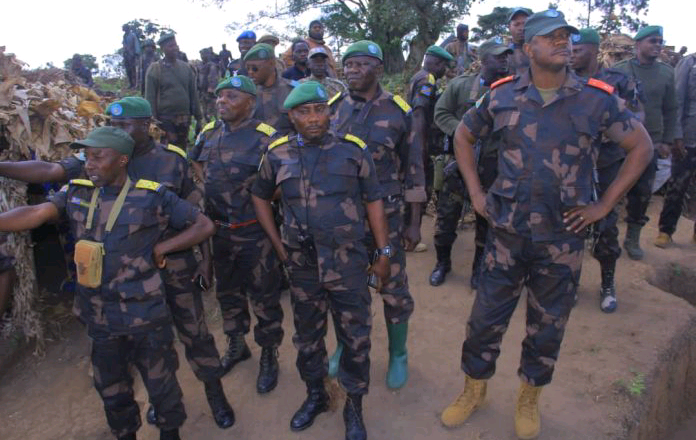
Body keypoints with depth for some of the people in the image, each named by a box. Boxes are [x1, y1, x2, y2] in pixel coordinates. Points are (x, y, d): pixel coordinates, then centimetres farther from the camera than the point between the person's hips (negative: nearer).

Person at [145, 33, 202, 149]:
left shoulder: (186, 67, 8)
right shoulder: (154, 69, -2)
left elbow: (193, 94, 10)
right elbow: (150, 98, -4)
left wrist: (198, 118, 7)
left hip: (184, 119, 4)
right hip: (165, 120, -4)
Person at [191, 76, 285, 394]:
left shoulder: (265, 138, -13)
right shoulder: (208, 135, 6)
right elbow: (197, 171, 21)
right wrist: (204, 199, 9)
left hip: (255, 234, -6)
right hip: (218, 231, 6)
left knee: (264, 298, 8)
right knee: (227, 293, 22)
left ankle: (269, 356, 27)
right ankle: (236, 344, 44)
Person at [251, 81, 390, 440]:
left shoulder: (353, 149, -6)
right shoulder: (278, 154, 0)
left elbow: (373, 201, -1)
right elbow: (260, 197, 14)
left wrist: (383, 252, -1)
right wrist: (278, 244, 6)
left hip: (348, 263, -2)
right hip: (302, 265, 2)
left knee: (355, 337, 9)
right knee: (307, 336, 18)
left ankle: (354, 405, 31)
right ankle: (315, 394, 42)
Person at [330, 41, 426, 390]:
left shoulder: (399, 111, -4)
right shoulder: (333, 108, 4)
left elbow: (414, 170, -1)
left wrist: (414, 222, -3)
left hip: (386, 214, -2)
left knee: (393, 288, 7)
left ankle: (398, 355, 29)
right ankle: (346, 345, 38)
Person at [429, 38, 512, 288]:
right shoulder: (460, 85, -2)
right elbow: (441, 114, 0)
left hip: (493, 166, 1)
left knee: (487, 218, 10)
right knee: (447, 213, 4)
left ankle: (480, 267, 28)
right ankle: (442, 262, 24)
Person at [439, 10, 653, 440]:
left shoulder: (597, 98, -3)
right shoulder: (502, 95, -1)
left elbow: (642, 147, 5)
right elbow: (464, 136, 12)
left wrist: (604, 204, -2)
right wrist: (476, 192, 4)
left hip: (564, 236, 0)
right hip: (507, 230, 0)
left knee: (548, 325, 14)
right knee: (486, 317, 8)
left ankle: (529, 399, 37)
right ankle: (474, 390, 32)